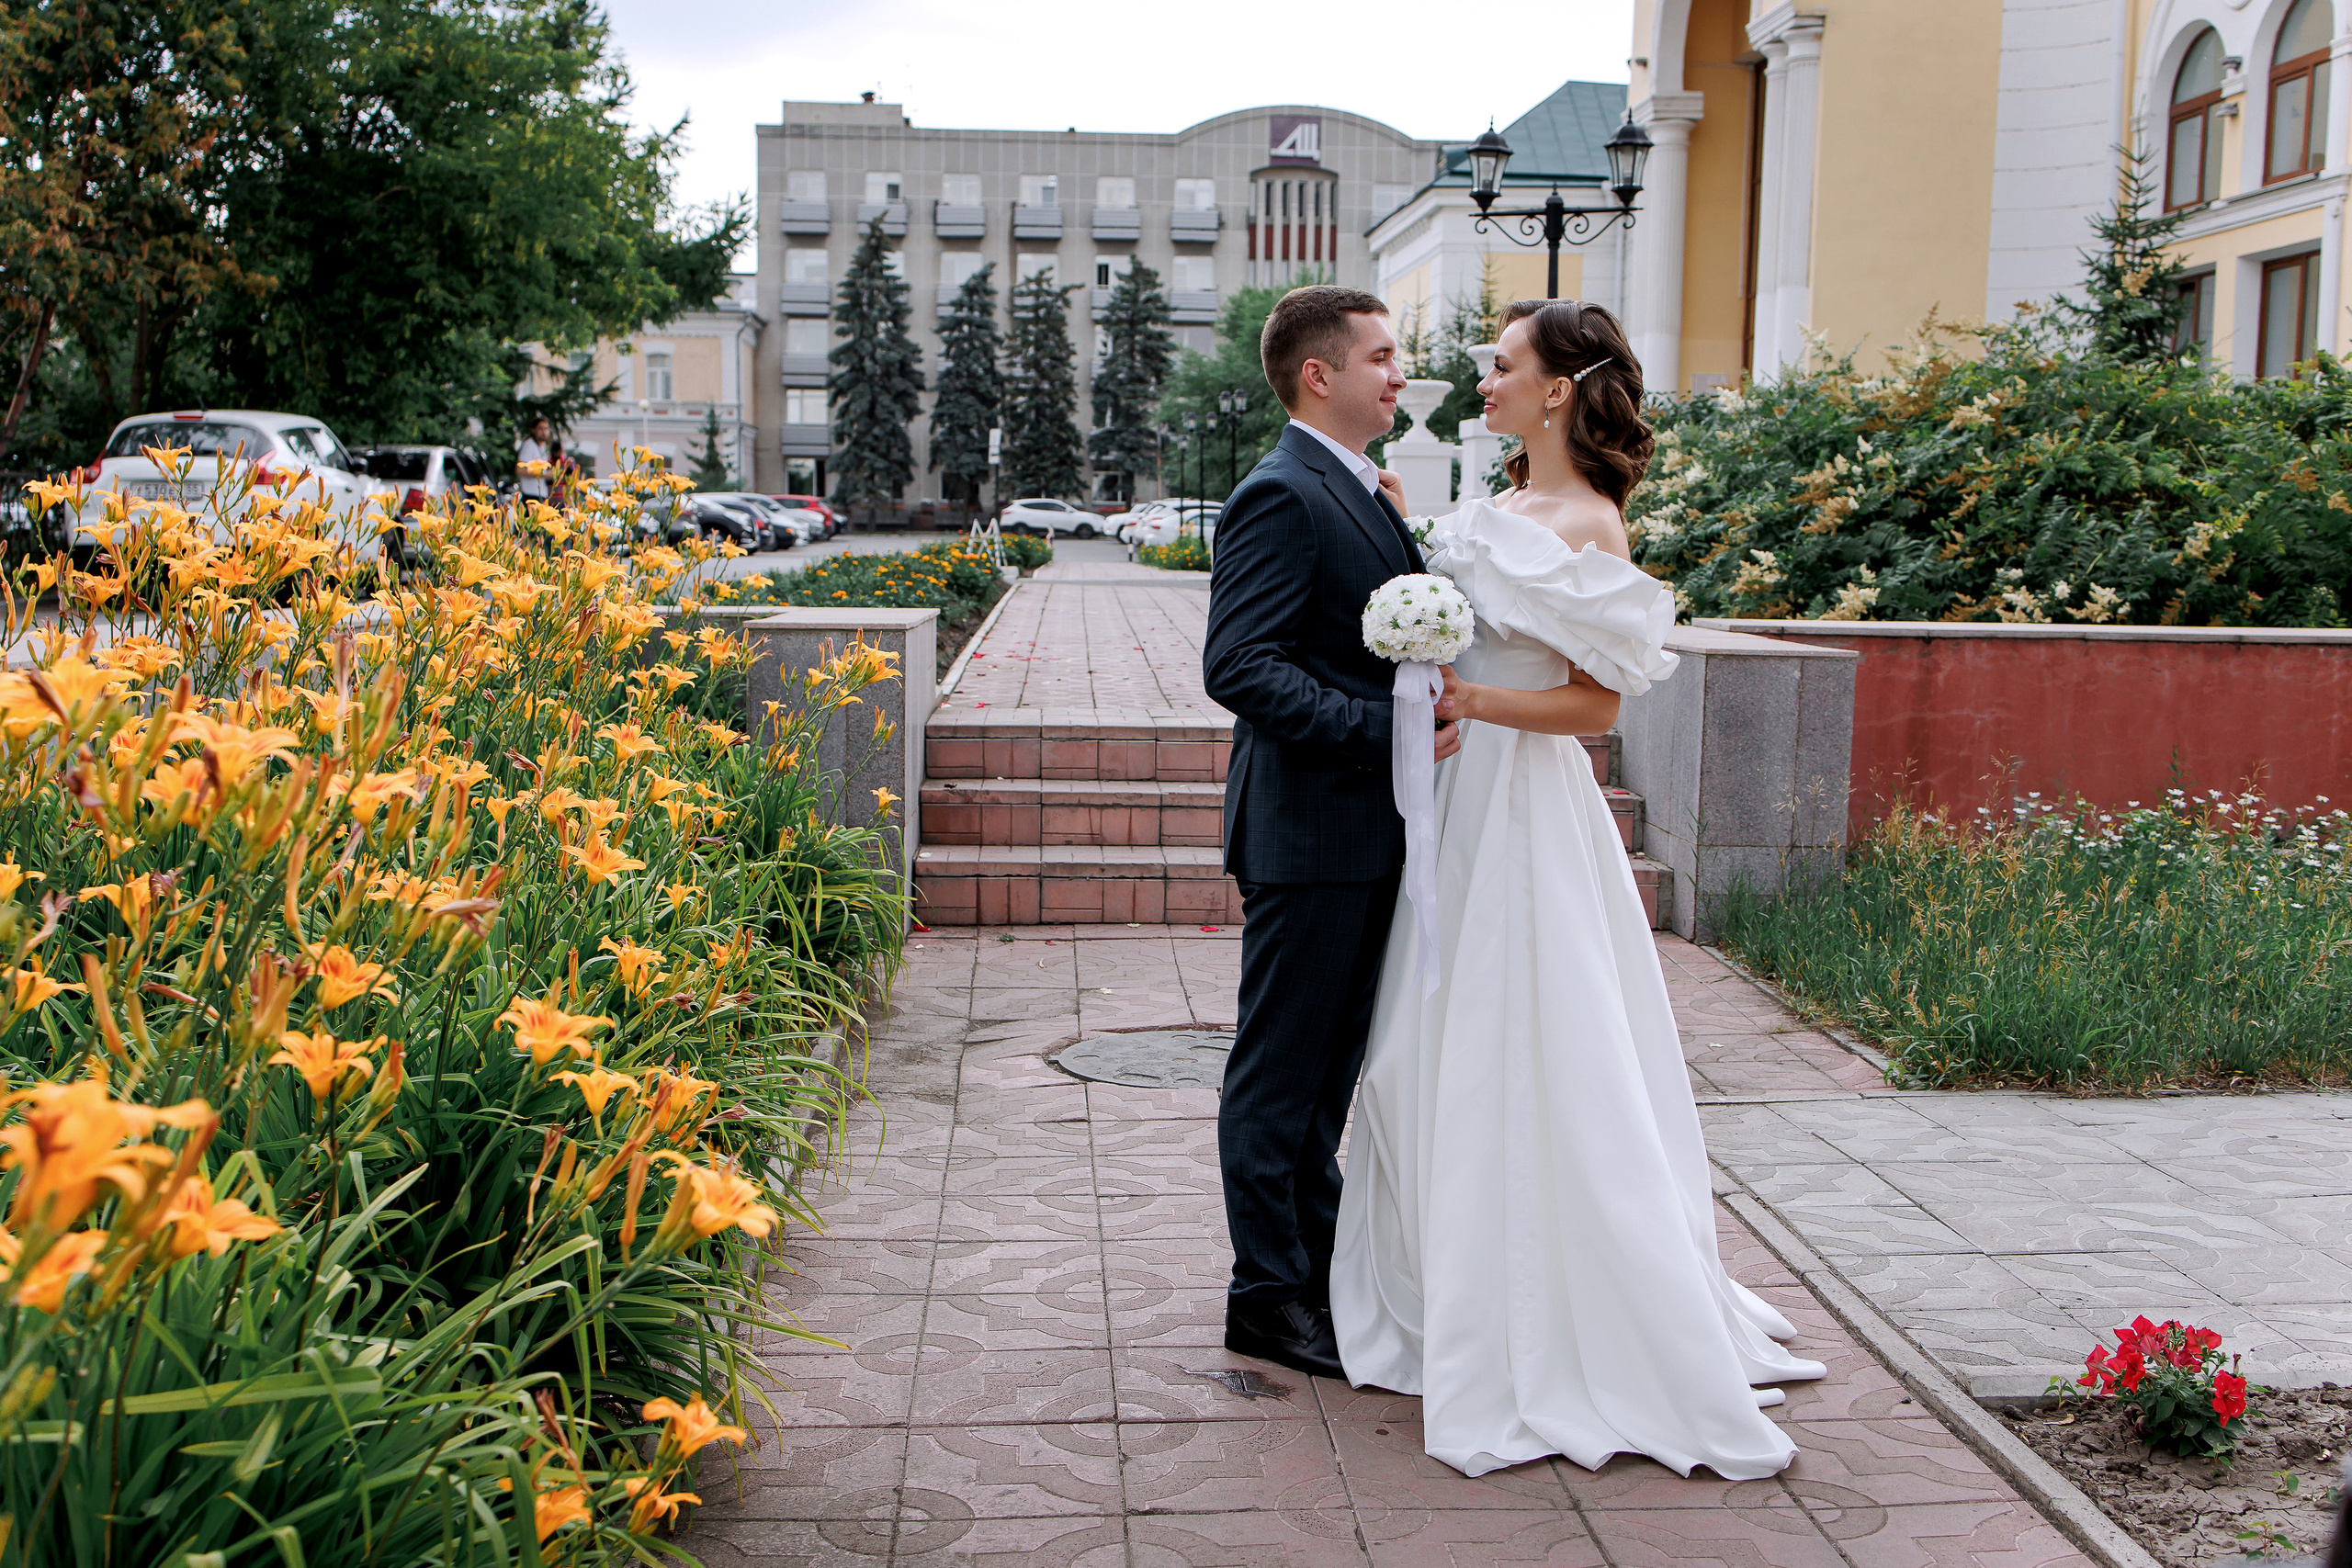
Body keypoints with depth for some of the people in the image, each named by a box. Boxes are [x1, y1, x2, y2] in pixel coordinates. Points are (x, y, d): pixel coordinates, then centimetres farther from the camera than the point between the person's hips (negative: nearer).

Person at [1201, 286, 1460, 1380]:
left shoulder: (1360, 494, 16)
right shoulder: (1280, 497, -15)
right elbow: (1239, 666, -23)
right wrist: (1384, 733, -25)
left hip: (1367, 835, 10)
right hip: (1307, 832, -10)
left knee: (1330, 1065, 18)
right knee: (1279, 1072, 1)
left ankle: (1318, 1268, 30)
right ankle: (1267, 1296, 12)